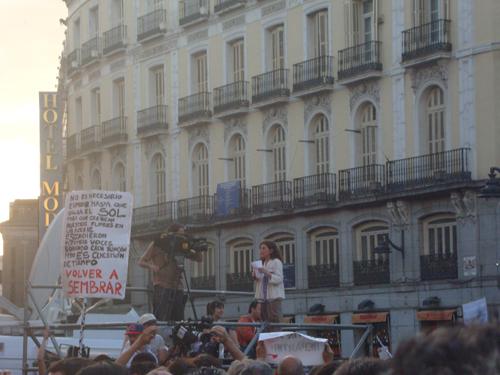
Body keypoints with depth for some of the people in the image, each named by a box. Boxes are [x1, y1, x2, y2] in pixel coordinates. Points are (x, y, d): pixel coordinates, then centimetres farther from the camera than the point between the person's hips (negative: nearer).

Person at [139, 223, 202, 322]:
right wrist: (152, 266, -19)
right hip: (162, 288, -5)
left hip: (177, 289, 5)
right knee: (161, 321, -16)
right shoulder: (157, 244, 4)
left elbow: (198, 258, 17)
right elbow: (141, 262, 2)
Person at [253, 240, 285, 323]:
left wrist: (267, 272, -24)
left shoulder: (276, 262, -4)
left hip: (274, 296, -7)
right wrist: (255, 276, 0)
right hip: (264, 297, 7)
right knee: (265, 321, 3)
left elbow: (279, 279, -14)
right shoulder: (262, 263, 17)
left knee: (275, 320, -13)